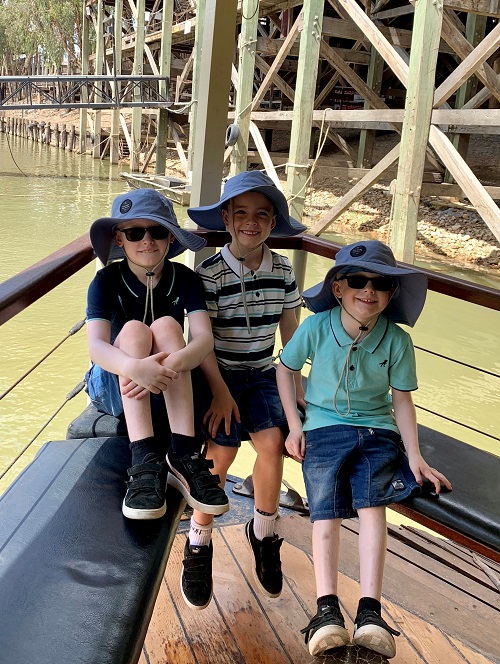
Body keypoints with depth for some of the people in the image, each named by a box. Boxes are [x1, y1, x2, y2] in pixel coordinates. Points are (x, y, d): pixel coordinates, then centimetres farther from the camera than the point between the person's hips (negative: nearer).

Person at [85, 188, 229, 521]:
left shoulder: (185, 279, -5)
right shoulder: (107, 281, -9)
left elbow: (205, 338, -21)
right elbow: (96, 346, -26)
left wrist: (172, 365, -44)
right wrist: (134, 367, -49)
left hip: (171, 391, 1)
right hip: (115, 389, -1)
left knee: (166, 325, -26)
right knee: (134, 330, -29)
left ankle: (183, 456, -37)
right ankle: (145, 462, -43)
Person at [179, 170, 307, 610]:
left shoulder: (283, 271, 2)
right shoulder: (210, 273, -10)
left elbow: (290, 332, 8)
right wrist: (220, 392, -17)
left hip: (262, 374, 3)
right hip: (218, 373, -3)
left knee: (272, 442, -20)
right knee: (222, 447, -21)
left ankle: (263, 533, 6)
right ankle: (199, 544, 3)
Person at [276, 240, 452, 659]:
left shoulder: (397, 340, -7)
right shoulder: (316, 328, -9)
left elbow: (402, 400, 1)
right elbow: (285, 368, 6)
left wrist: (415, 456, -6)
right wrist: (294, 426, 0)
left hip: (377, 431, 0)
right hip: (324, 428, 0)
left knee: (371, 506, -20)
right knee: (326, 511, -16)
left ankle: (370, 611, -21)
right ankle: (327, 610, -21)